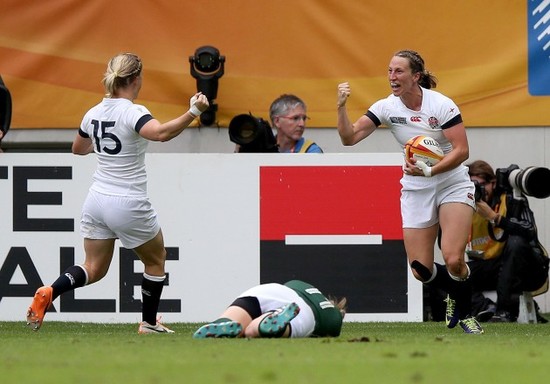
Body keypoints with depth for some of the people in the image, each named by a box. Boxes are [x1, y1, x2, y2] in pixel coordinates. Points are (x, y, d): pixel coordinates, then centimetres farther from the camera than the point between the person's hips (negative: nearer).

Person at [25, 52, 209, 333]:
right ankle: (149, 323, 25)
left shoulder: (94, 113, 4)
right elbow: (161, 133, -38)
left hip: (97, 200, 6)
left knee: (94, 269, 12)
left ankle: (50, 292, -14)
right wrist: (193, 112, -42)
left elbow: (78, 148, 22)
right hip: (128, 204, -6)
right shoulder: (132, 113, -17)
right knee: (156, 260, 19)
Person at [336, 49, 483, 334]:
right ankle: (454, 293, 30)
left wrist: (430, 171, -31)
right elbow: (349, 137, -10)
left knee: (453, 260, -20)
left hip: (452, 185, -4)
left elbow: (461, 151, -19)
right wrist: (341, 107, -25)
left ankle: (465, 312, 8)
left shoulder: (441, 105, -17)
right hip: (415, 190, 4)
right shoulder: (387, 107, -5)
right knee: (420, 269, -4)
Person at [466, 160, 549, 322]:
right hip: (487, 269, 4)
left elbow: (530, 232, -27)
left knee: (516, 241, -36)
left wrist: (493, 216, -29)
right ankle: (487, 308, -34)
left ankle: (504, 310, -35)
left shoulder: (511, 198, -9)